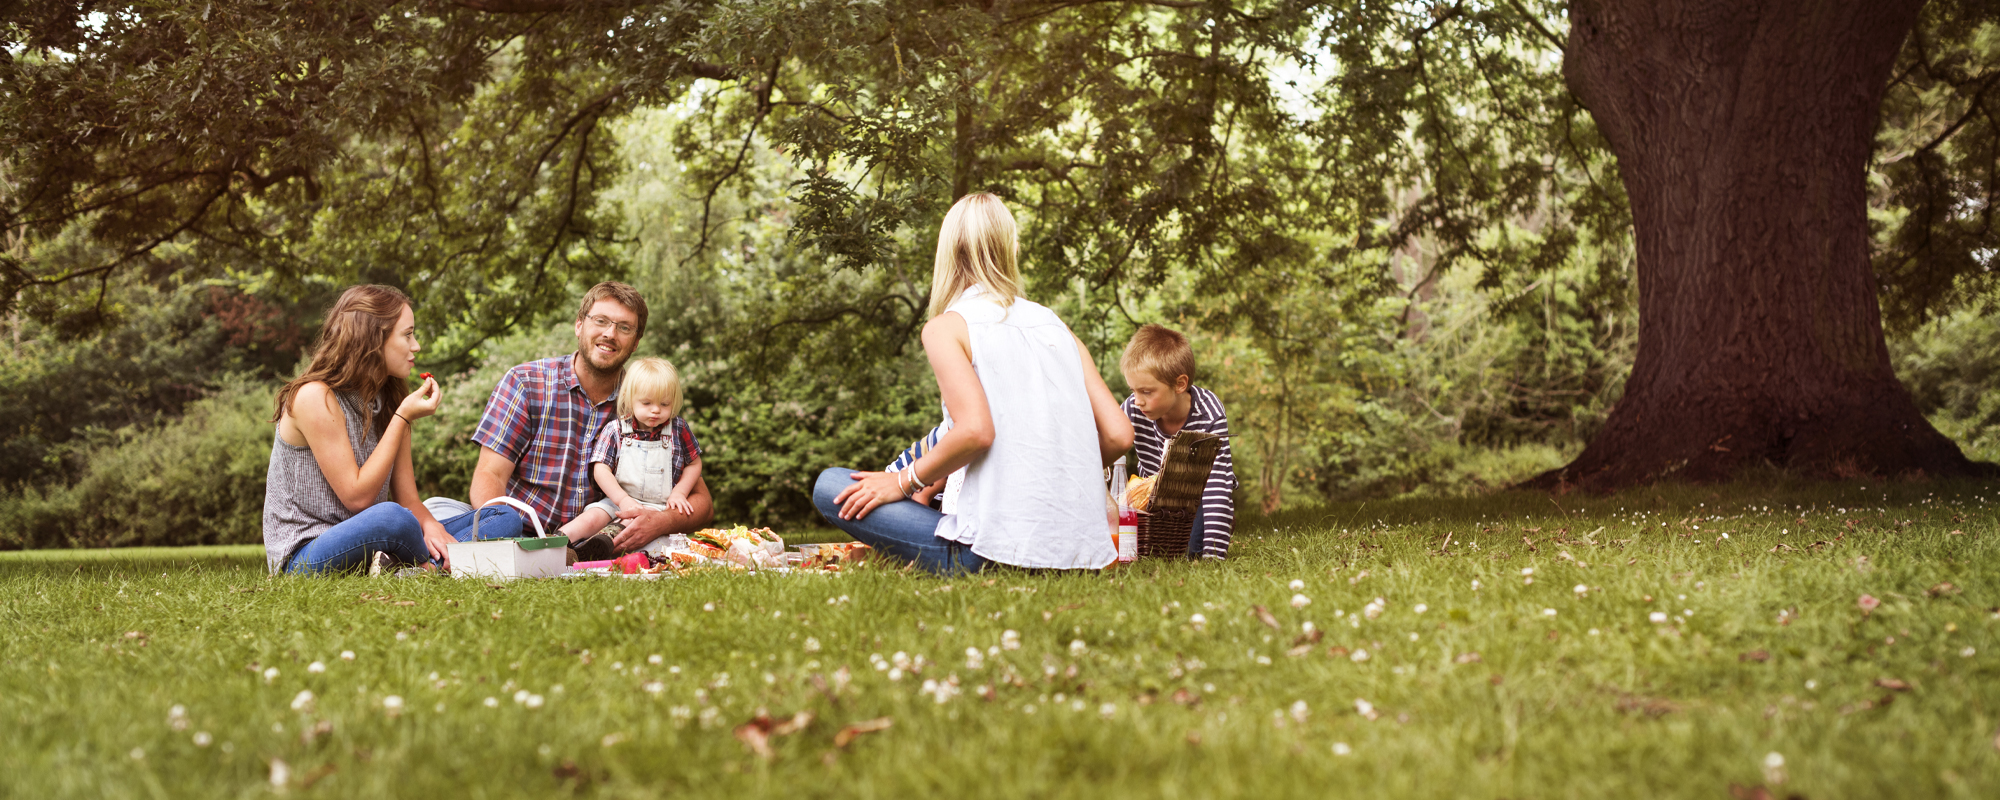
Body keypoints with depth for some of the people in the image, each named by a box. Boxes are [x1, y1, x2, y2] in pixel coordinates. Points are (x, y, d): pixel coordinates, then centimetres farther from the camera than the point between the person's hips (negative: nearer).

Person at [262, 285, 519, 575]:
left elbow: (408, 499, 7)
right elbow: (357, 497, -17)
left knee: (502, 518, -4)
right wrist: (402, 419, -15)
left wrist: (431, 526, -17)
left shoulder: (389, 399, 12)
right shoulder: (314, 397, -13)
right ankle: (434, 567, -11)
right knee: (390, 517, -40)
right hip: (304, 557, -8)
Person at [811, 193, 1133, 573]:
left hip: (997, 548, -6)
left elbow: (976, 430, -18)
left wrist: (904, 482, -2)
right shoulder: (1056, 325, 14)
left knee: (829, 487, 6)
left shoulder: (946, 327, -1)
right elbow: (1118, 435, 6)